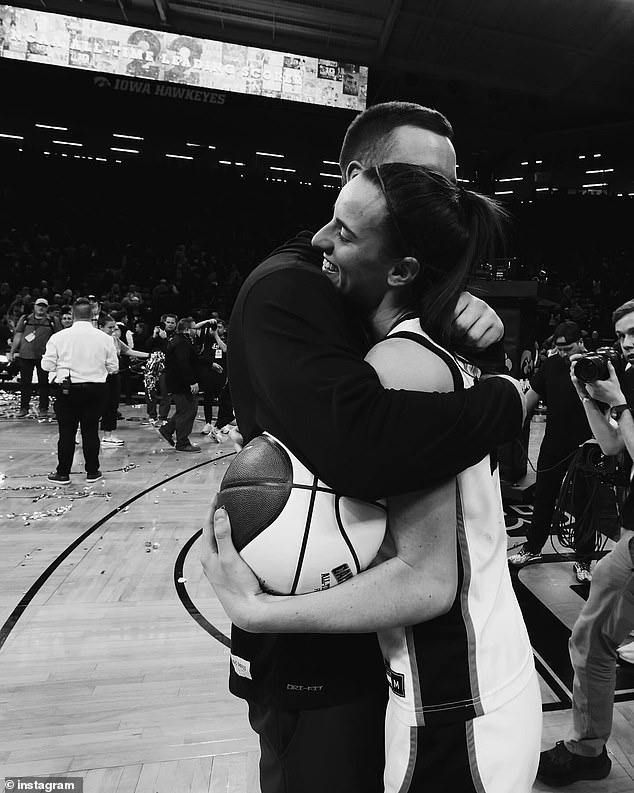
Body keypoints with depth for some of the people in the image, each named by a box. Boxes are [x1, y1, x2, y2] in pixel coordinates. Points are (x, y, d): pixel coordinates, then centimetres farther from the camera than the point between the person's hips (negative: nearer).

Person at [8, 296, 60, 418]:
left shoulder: (52, 322, 6)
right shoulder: (25, 319, 10)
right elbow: (18, 336, 10)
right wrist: (12, 351, 6)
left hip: (44, 356, -1)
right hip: (25, 355, 2)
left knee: (44, 383, 2)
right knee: (25, 382, 6)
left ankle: (43, 408, 12)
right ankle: (24, 407, 15)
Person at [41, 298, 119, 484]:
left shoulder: (59, 337, -7)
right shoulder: (104, 338, -5)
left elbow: (47, 366, -3)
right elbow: (113, 367, 1)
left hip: (68, 390, -1)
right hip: (96, 389, 1)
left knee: (67, 432, 8)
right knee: (91, 431, 10)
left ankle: (63, 474, 17)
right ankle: (92, 472, 18)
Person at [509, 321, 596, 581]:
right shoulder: (551, 365, 1)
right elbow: (531, 397, 8)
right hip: (553, 445, 4)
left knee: (584, 505, 8)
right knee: (543, 499, 14)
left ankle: (583, 560, 25)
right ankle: (532, 548, 30)